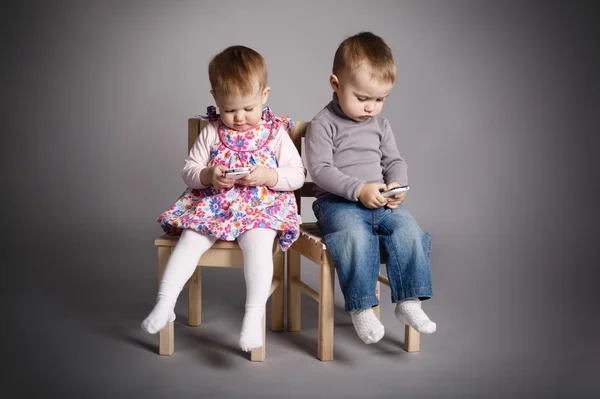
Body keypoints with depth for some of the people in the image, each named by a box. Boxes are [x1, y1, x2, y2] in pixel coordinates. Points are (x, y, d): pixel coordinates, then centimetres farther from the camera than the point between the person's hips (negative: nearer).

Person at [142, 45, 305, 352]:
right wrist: (208, 176, -15)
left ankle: (254, 315, -35)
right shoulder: (212, 132, 7)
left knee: (258, 243, -32)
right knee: (189, 241, -22)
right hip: (213, 204, 3)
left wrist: (268, 176, -16)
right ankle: (164, 305, -19)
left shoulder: (276, 133, 3)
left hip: (262, 207, -2)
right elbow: (188, 170, 8)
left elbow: (297, 175, 3)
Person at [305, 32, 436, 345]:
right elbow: (320, 170, -12)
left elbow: (394, 161, 18)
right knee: (356, 235, -34)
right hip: (336, 202, -5)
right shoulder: (323, 124, -4)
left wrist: (396, 184, -5)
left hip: (379, 201, 5)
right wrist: (358, 190, -22)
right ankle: (361, 308, -26)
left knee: (407, 228, -20)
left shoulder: (380, 124, 14)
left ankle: (407, 301, -14)